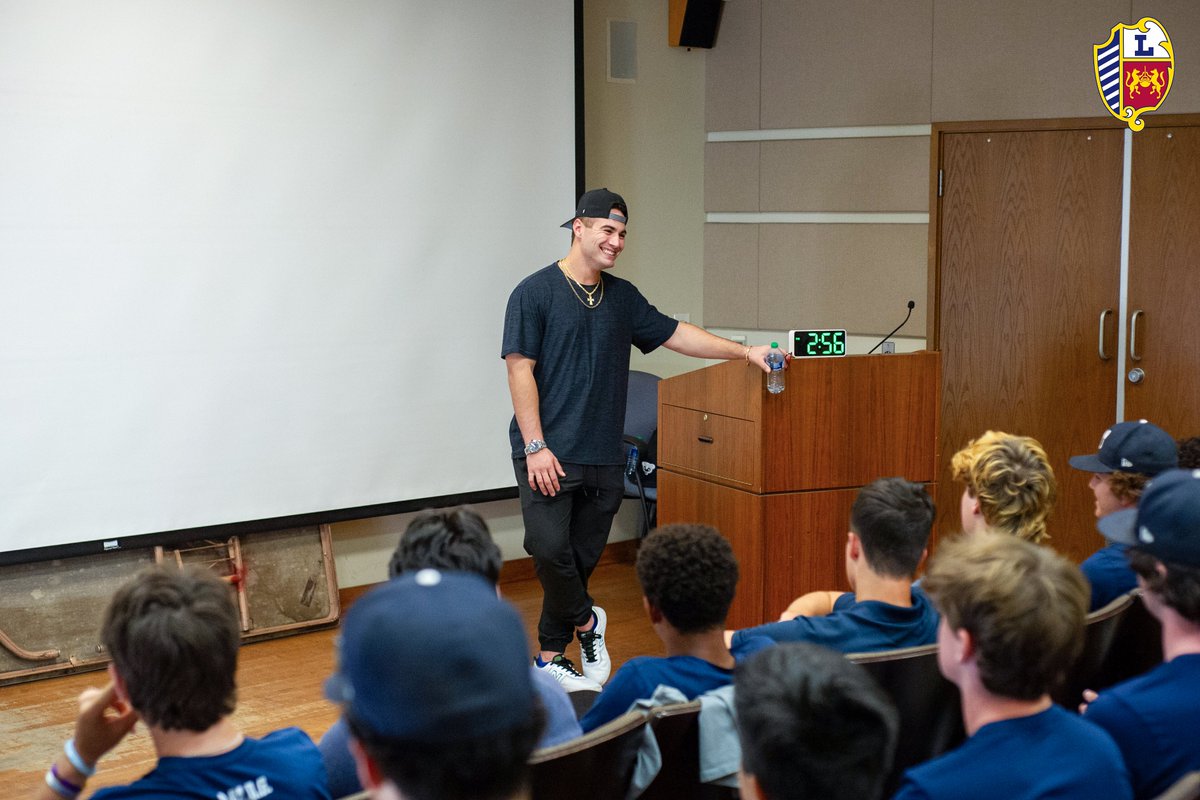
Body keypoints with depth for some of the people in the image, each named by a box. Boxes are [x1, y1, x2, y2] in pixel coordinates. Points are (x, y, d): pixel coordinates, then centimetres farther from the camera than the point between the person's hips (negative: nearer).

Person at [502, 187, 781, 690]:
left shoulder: (622, 297, 14)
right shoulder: (535, 292, -4)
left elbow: (674, 334, 19)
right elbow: (520, 370, -8)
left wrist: (744, 352, 10)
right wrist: (535, 446, -14)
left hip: (604, 459, 6)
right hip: (549, 454, -5)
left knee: (583, 559, 7)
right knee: (549, 549, -16)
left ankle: (551, 657, 19)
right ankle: (586, 623, 10)